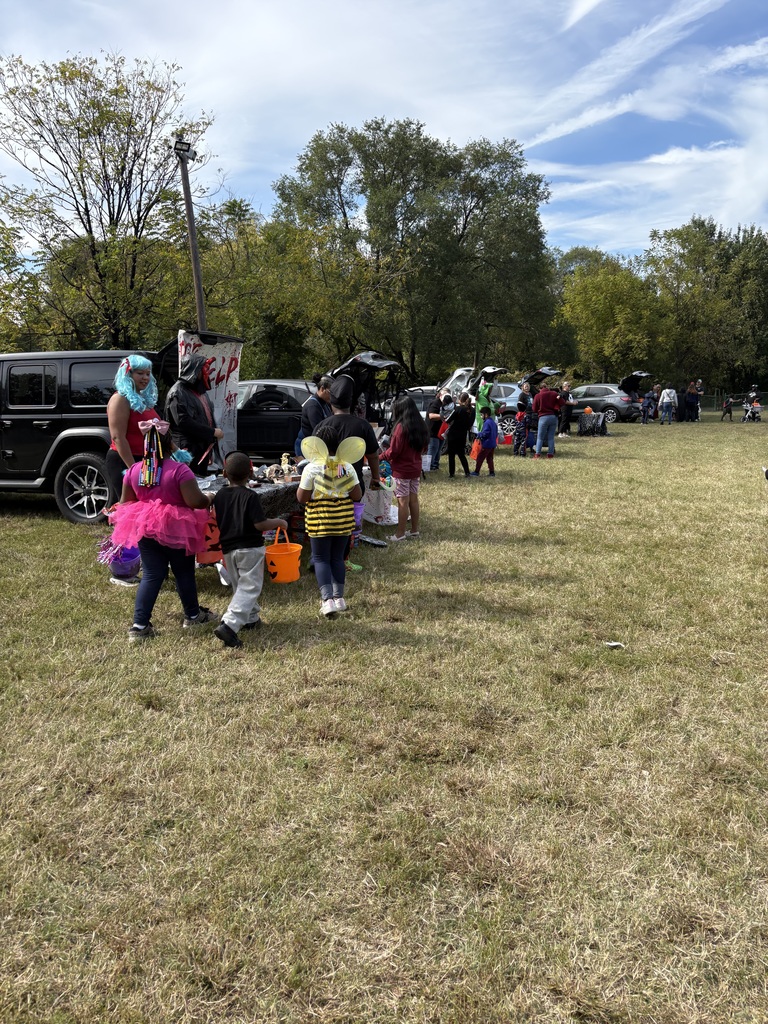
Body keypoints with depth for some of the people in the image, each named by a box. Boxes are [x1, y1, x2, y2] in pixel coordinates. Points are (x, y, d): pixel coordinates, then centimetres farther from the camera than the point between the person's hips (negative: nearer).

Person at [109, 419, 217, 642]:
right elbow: (195, 501, -21)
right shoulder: (179, 470, -17)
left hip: (145, 528, 4)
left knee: (151, 576, 10)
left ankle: (139, 626, 6)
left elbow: (125, 503, 7)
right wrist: (208, 500, -1)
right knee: (184, 573, 15)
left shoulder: (134, 470, -1)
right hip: (176, 530, -4)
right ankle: (193, 615, 32)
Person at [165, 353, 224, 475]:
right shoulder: (178, 393, -10)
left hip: (203, 449, 8)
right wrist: (212, 432, -16)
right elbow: (184, 422, -20)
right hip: (187, 450, -8)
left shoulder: (199, 390, 17)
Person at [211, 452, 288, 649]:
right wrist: (279, 522, -3)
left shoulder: (219, 496, 4)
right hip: (250, 548, -6)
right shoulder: (250, 496, -14)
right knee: (249, 587, -5)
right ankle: (229, 624, -20)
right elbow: (260, 524, -18)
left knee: (240, 586, 22)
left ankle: (251, 618, 32)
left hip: (228, 548, 6)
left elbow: (217, 523, 12)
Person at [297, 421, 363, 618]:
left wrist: (305, 483, 6)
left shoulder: (312, 468, -12)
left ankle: (327, 600, -7)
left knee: (321, 558, 5)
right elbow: (357, 495, -3)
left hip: (320, 519, -3)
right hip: (343, 518, 3)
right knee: (338, 557, 16)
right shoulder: (347, 467, -3)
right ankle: (339, 597, 22)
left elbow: (301, 497, -9)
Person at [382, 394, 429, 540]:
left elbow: (393, 451, -16)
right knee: (413, 499, 14)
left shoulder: (401, 427, -18)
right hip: (415, 469, 8)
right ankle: (414, 530, 21)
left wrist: (382, 456, 0)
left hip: (401, 471, -7)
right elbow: (423, 448, 15)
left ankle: (400, 533, 3)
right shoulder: (420, 426, 5)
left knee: (403, 502, -3)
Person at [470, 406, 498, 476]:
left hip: (486, 445, -9)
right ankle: (492, 472, 12)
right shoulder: (493, 422, 12)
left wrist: (479, 434, -5)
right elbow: (496, 433, 17)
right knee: (490, 458, 14)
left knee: (480, 458, -1)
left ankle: (476, 472, 2)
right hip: (493, 444, 9)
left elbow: (485, 434, -22)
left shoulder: (487, 423, -18)